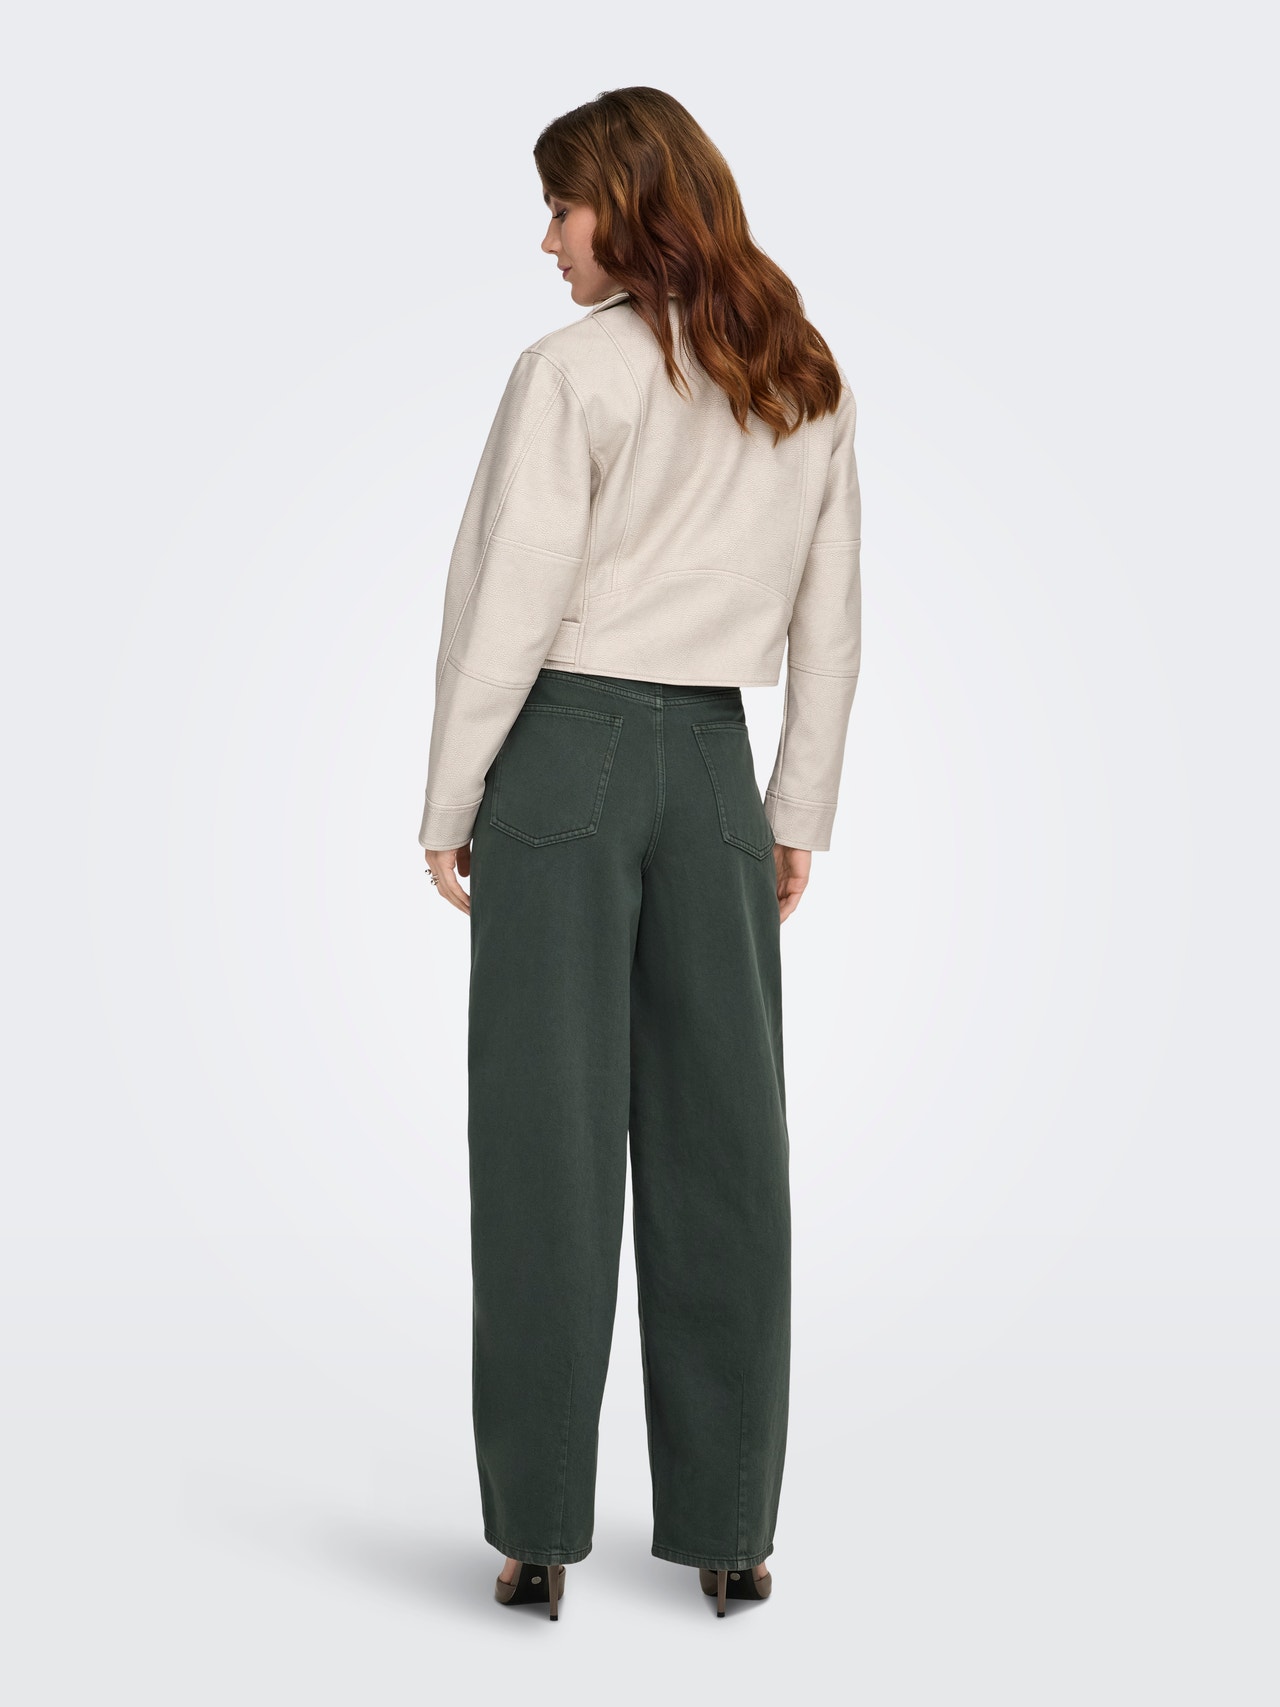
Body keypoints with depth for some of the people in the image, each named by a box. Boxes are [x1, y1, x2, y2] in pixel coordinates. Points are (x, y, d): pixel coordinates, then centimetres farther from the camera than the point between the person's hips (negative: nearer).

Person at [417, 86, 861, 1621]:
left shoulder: (575, 368, -7)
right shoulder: (808, 386, 10)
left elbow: (511, 608, -10)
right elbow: (831, 627, 12)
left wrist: (449, 803, -2)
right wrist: (800, 813, 16)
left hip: (568, 751, -4)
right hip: (717, 761, 5)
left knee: (549, 1135, 1)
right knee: (719, 1141, 7)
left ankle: (539, 1527, 7)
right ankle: (726, 1527, 14)